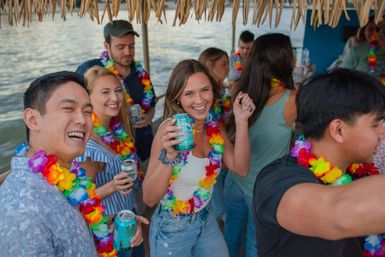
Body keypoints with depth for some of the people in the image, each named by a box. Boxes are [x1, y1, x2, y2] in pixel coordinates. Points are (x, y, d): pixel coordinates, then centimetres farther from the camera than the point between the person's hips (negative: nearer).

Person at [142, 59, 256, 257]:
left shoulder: (215, 127, -6)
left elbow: (240, 168, -12)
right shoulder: (170, 130, -24)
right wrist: (169, 156, -41)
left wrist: (241, 122, -20)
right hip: (172, 228, -5)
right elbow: (149, 199, -25)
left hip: (206, 220, 5)